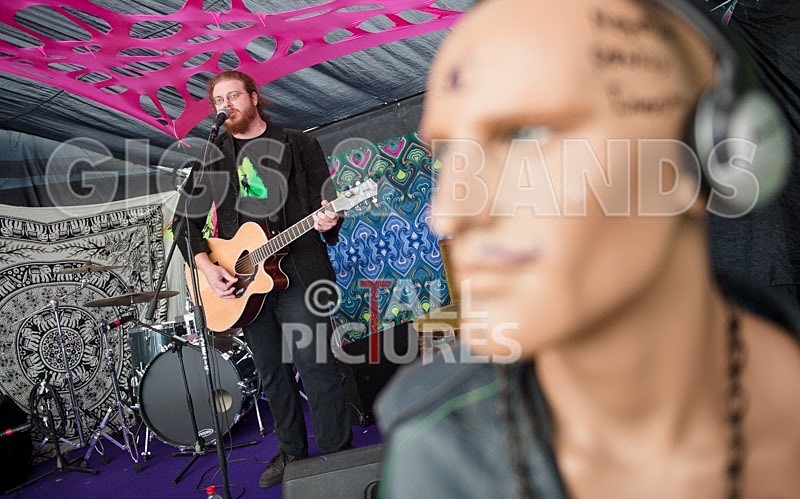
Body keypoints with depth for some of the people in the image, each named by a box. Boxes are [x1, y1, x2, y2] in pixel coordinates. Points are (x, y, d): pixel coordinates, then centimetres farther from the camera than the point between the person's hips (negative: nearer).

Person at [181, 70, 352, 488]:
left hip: (297, 273, -4)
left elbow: (325, 200, 2)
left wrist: (327, 221, -20)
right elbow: (190, 221, 12)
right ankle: (292, 451, 29)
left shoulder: (298, 145, 5)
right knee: (272, 373, 13)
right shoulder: (212, 158, 14)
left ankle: (338, 454, 9)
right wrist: (205, 265, -3)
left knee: (315, 368, -6)